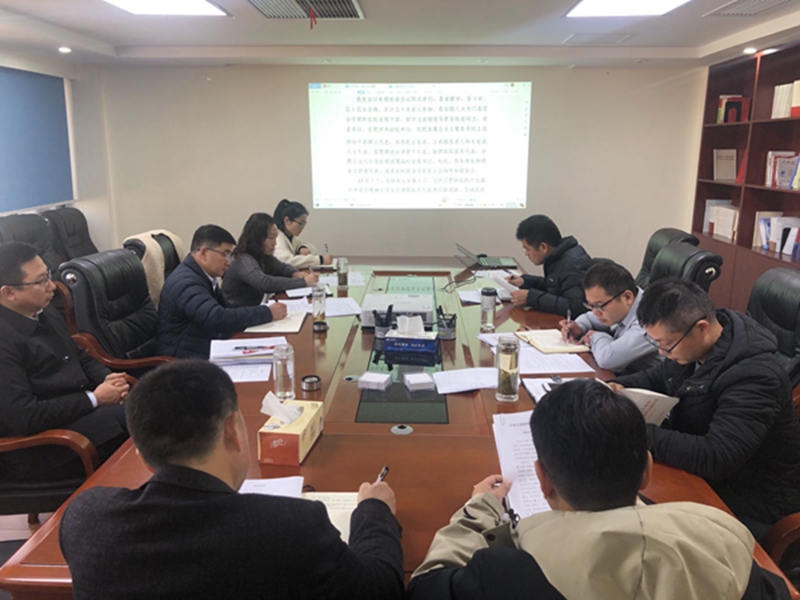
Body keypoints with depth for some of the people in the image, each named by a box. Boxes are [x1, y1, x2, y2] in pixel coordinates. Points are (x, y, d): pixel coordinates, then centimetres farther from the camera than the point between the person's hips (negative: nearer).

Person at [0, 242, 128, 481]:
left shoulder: (44, 312, 6)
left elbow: (79, 357, 18)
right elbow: (24, 417, -24)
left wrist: (107, 377, -2)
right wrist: (94, 398, -19)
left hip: (84, 408, 9)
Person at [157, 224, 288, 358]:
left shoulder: (203, 276, 11)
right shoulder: (186, 282, -18)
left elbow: (227, 311, 8)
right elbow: (218, 318, -29)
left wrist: (266, 311, -8)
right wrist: (267, 313, -22)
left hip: (207, 350, 9)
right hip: (185, 360, -9)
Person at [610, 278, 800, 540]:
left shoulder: (754, 378, -30)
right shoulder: (691, 347, -5)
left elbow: (715, 459, -36)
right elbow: (657, 378, 13)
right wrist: (619, 387, -7)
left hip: (748, 508, -7)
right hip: (701, 474, 7)